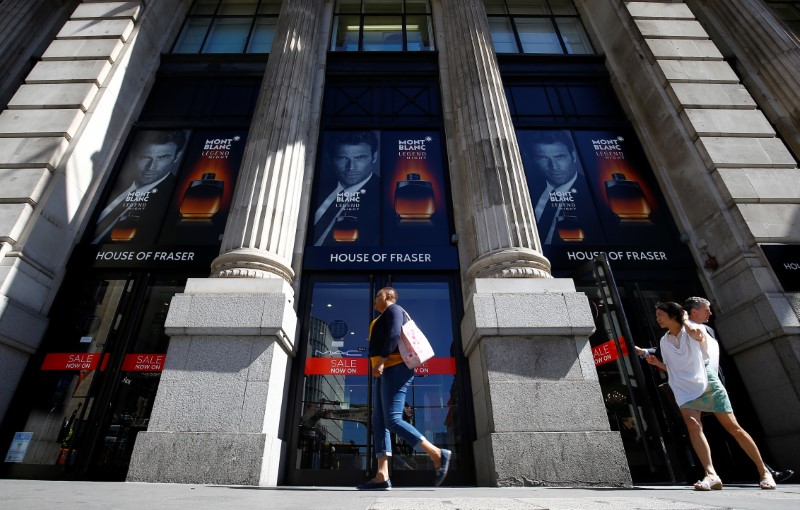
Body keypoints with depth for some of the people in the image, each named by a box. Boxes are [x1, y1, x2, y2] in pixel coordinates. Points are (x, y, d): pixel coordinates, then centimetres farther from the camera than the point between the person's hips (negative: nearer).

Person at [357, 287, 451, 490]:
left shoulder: (393, 309, 0)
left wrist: (380, 361, -24)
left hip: (394, 369, -10)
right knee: (379, 422, -1)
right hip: (385, 372, 10)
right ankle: (382, 477, -6)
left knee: (393, 420, -17)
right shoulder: (383, 319, 28)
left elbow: (394, 335, -16)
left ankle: (438, 455, -12)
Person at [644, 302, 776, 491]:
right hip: (685, 390, 3)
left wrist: (685, 319, -11)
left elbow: (697, 333, -30)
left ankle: (764, 472, 21)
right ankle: (711, 475, -26)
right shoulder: (664, 342, 11)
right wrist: (657, 363, 1)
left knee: (734, 428, 3)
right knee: (693, 424, -21)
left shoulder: (694, 329, -3)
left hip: (708, 384, -3)